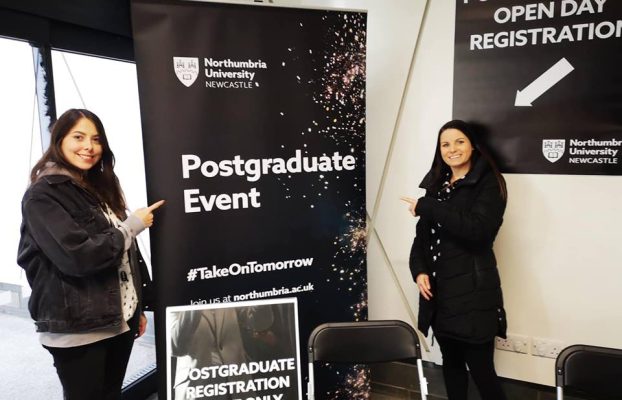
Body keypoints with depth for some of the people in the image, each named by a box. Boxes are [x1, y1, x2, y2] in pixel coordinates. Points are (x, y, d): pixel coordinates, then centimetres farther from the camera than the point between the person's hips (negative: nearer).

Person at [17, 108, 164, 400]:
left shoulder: (100, 188, 12)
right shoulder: (42, 196, -11)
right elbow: (78, 256, -23)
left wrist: (138, 308, 15)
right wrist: (133, 226, -12)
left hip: (119, 321, 7)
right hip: (76, 329, -7)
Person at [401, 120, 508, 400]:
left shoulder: (489, 183, -4)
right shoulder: (436, 185, 13)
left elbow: (477, 230, -21)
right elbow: (422, 236, 11)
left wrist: (426, 207, -18)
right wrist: (419, 270, -5)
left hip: (473, 290, -5)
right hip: (439, 290, 6)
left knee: (480, 368, 0)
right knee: (451, 362, 17)